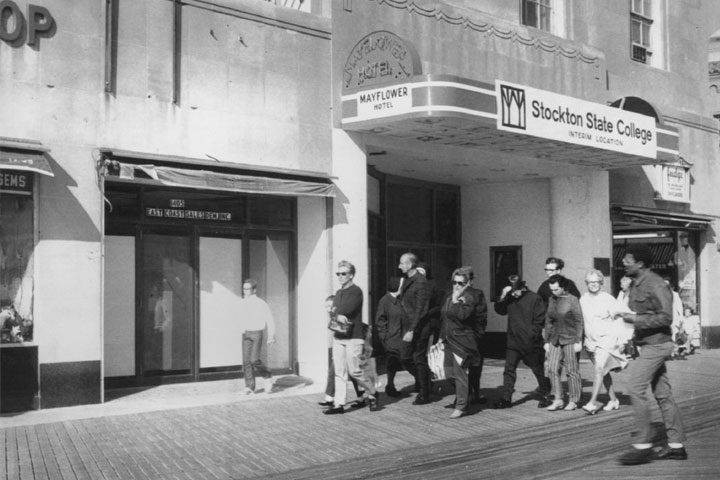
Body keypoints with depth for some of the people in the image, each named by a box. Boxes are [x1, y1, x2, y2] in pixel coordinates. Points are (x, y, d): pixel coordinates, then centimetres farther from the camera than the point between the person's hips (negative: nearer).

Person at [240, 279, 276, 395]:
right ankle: (250, 387, 2)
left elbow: (269, 319, -5)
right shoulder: (242, 303, 4)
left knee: (254, 360, -13)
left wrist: (271, 336, -7)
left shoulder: (260, 303, -10)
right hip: (246, 334, 5)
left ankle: (267, 377, 12)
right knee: (246, 360, -3)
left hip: (257, 334, -5)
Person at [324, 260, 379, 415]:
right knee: (339, 372, 4)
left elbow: (348, 309, -17)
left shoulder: (356, 291, -7)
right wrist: (338, 315, -10)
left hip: (353, 337, -7)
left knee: (354, 371, -4)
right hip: (338, 337, 7)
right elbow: (334, 311, 9)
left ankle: (372, 394, 18)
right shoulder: (338, 293, 17)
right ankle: (339, 404, 7)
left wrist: (336, 311, -1)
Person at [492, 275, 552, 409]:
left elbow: (539, 321, -9)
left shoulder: (534, 299, -9)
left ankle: (545, 396, 27)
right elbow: (499, 310, 5)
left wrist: (531, 335, -15)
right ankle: (505, 398, 2)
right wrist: (502, 297, -10)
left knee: (538, 370, 10)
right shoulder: (509, 299, 5)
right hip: (513, 342, 4)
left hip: (531, 343, -4)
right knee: (509, 369, -1)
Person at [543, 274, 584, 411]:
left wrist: (578, 342, -10)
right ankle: (558, 400, 3)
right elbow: (548, 322, 13)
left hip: (570, 340, -5)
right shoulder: (551, 300, 9)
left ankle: (574, 401, 12)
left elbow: (579, 321, -6)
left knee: (572, 371, 2)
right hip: (555, 340, 5)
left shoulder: (573, 300, -6)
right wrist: (546, 341, 11)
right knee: (552, 369, -4)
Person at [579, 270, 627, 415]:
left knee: (599, 369, -17)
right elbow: (580, 320, 16)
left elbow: (618, 319, -3)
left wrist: (620, 339, -8)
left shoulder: (608, 299, -7)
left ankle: (592, 403, -20)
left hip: (607, 339, -5)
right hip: (591, 340, 5)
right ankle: (613, 400, 27)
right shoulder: (583, 299, 6)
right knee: (604, 371, 13)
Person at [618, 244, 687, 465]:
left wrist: (636, 319, -23)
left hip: (656, 344, -9)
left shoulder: (655, 285, -16)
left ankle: (643, 446, -6)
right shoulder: (635, 284, 12)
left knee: (636, 388, -13)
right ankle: (676, 446, 18)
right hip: (647, 344, 10)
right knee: (662, 393, 11)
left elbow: (665, 317, -21)